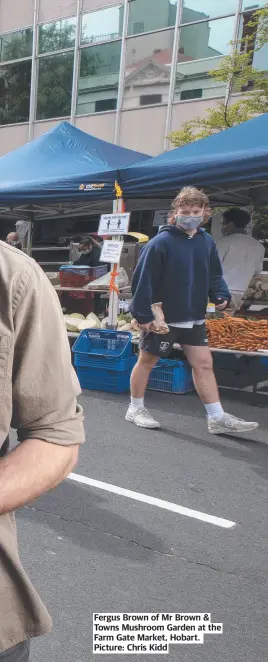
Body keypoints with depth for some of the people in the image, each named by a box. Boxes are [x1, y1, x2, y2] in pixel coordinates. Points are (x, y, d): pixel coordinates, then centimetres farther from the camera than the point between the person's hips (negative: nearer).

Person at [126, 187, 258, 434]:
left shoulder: (207, 242, 4)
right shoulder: (161, 242, -15)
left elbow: (214, 275, 13)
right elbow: (143, 280, -15)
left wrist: (221, 295, -6)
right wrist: (143, 314, -17)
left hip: (194, 318, 6)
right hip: (162, 318, -5)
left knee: (204, 364, 5)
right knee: (147, 361, 9)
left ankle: (218, 418, 11)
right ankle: (136, 409, 27)